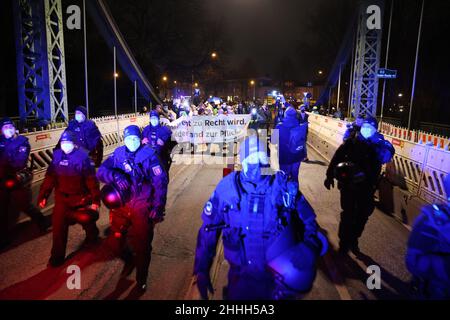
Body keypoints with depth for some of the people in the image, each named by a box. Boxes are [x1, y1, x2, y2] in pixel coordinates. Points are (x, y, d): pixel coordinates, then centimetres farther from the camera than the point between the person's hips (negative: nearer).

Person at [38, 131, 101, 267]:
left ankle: (92, 237, 49)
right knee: (59, 225, -3)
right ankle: (57, 256, 11)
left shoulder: (83, 156, -15)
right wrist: (43, 196, -1)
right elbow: (49, 178, 1)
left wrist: (95, 200, -16)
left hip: (81, 197, -2)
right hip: (62, 197, 3)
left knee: (88, 220, 16)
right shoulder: (57, 156, -3)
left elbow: (92, 180, -15)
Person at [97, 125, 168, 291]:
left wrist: (158, 207, -14)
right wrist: (115, 176, -30)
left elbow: (160, 181, -11)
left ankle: (141, 280, 32)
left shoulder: (149, 154, -10)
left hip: (142, 207, -3)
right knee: (116, 243, 11)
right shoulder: (118, 153, -1)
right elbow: (101, 171, -8)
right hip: (121, 205, 3)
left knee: (142, 246, 7)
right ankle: (129, 260, 46)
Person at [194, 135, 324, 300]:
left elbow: (308, 221, 3)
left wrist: (309, 252, -13)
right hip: (242, 276, 0)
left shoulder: (284, 186, -9)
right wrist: (202, 269, 0)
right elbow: (209, 229, -1)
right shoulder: (227, 187, -9)